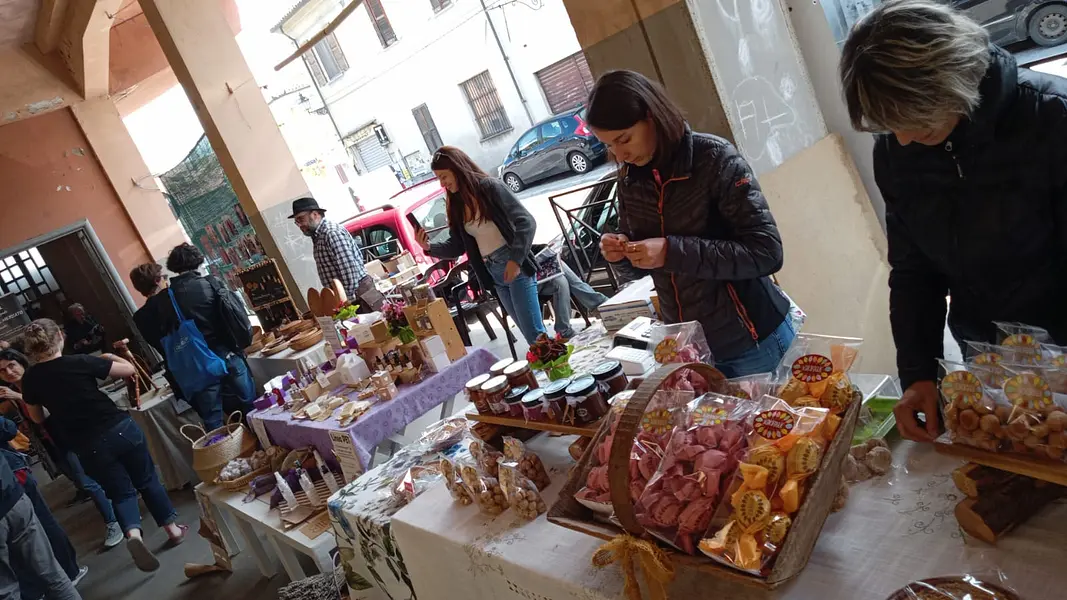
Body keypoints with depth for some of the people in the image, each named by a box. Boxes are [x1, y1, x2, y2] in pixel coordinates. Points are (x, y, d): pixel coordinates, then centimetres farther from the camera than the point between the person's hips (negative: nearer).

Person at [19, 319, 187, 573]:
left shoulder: (30, 379, -2)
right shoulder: (80, 362, -13)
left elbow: (37, 418, 14)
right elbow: (129, 369, -3)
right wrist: (109, 357, 15)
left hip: (89, 447, 2)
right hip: (121, 429, -1)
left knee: (120, 492, 15)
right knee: (147, 480, 18)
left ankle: (133, 532, -12)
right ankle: (173, 528, 27)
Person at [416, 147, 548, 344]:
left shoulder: (490, 187, -7)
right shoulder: (455, 205, 13)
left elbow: (526, 222, -13)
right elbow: (457, 246, 15)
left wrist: (516, 259, -19)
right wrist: (429, 247, -2)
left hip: (516, 266, -6)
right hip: (494, 275, 6)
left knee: (534, 332, -8)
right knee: (529, 332, 9)